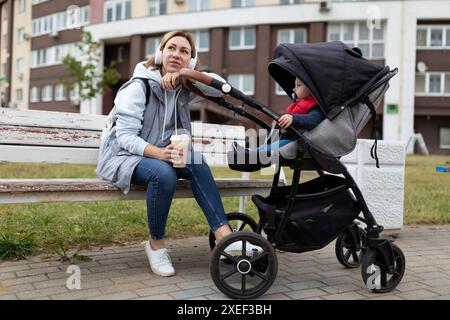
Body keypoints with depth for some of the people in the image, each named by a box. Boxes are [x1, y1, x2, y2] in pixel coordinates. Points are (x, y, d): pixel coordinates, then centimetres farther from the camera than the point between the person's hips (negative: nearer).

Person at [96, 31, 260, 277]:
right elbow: (125, 136, -21)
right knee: (163, 173, -36)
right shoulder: (140, 85, -14)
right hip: (124, 155, -5)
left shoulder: (182, 88, 3)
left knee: (196, 162, -25)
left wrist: (184, 73, -25)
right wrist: (158, 152, -39)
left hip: (160, 154, 5)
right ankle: (156, 244, -15)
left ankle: (224, 236, -30)